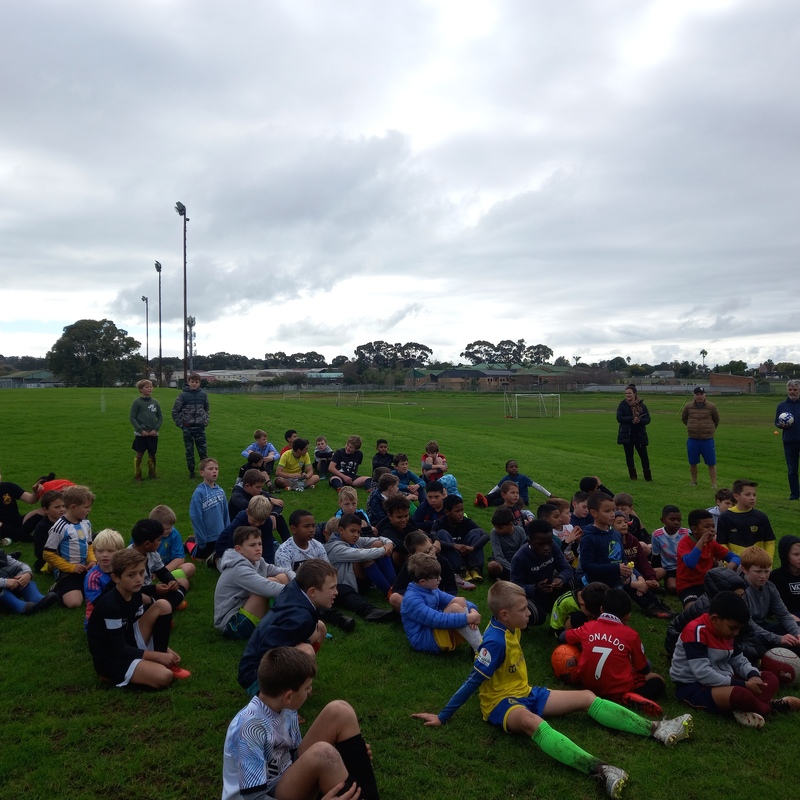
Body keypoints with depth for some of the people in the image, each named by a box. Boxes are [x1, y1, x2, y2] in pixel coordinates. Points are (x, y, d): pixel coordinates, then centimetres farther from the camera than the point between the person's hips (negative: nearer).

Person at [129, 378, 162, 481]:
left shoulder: (155, 402, 5)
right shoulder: (137, 402, -5)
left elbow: (160, 417, 9)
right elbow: (132, 417, -6)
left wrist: (156, 429, -4)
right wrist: (140, 430, -13)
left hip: (153, 434, 3)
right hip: (140, 434, -3)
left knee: (152, 454, 11)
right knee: (139, 455, 2)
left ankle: (152, 473, 24)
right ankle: (137, 475, 13)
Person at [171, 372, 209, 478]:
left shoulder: (203, 395, 1)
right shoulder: (183, 395, -7)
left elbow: (206, 409, 16)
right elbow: (175, 411, -1)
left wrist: (206, 421, 6)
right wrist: (180, 424, -4)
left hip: (200, 427, 2)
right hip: (187, 428, -1)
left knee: (203, 450, 3)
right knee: (189, 451, 7)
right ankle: (191, 472, 18)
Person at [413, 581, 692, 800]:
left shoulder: (509, 627, -1)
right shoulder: (495, 641, -26)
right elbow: (473, 682, -22)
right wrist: (443, 716, -20)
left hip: (525, 693, 10)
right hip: (501, 703, -10)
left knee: (587, 697, 1)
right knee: (533, 722, -43)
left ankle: (655, 729, -4)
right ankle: (599, 769, -63)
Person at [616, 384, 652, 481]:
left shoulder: (642, 405, 2)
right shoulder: (622, 405, 0)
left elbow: (647, 419, -2)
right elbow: (619, 418, -11)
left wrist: (639, 420, -22)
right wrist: (632, 419, -21)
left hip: (640, 435, 0)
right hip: (627, 435, 0)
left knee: (644, 455, 1)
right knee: (629, 455, 6)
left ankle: (648, 476, 14)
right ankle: (633, 476, 19)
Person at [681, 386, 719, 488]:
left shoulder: (711, 407, -6)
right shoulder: (688, 406, -3)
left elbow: (716, 420, 12)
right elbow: (683, 418, 16)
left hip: (707, 440, -1)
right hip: (693, 440, 2)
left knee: (711, 463, 0)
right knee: (692, 462, 12)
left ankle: (714, 484, 7)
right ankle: (694, 481, 31)